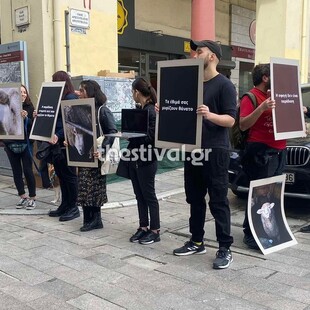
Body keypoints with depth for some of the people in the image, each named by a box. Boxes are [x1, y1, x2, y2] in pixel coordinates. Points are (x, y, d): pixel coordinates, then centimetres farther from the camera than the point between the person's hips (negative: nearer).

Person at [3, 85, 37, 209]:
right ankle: (23, 197, 21)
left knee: (27, 170, -2)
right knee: (16, 171, 9)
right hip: (11, 144, 2)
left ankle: (32, 198, 8)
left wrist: (26, 118, -22)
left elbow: (32, 126, -6)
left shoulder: (29, 108, -1)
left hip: (25, 143, -2)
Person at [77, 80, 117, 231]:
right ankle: (89, 219, 17)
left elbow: (112, 132, -17)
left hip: (96, 155, -7)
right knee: (84, 187, 8)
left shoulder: (102, 110, -10)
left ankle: (95, 219, 13)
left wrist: (102, 149, -28)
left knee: (94, 187, 1)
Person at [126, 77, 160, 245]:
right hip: (134, 158, 8)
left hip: (146, 160, -8)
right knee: (139, 195, 13)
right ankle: (143, 227, 23)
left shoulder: (151, 111, -13)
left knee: (149, 196, 1)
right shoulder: (137, 109, 11)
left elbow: (149, 136, -20)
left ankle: (155, 231, 11)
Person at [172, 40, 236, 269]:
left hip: (215, 151, -7)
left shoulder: (224, 85, -7)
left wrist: (210, 115, -32)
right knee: (195, 199, 13)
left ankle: (225, 249, 6)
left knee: (218, 201, -2)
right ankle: (197, 242, 25)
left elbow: (230, 119, -14)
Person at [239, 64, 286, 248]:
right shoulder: (251, 97, -8)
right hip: (261, 151, -8)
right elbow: (243, 125, -18)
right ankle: (250, 234, 1)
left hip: (278, 151, 9)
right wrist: (262, 108, -28)